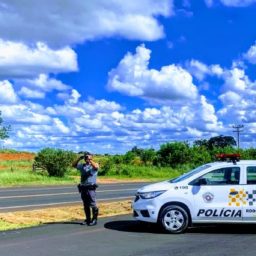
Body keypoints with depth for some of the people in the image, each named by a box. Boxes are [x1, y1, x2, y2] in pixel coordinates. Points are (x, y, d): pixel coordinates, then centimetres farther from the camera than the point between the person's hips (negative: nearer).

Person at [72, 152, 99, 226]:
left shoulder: (94, 165, -1)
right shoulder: (82, 166, 14)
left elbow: (96, 166, -23)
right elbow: (74, 165, 11)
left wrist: (90, 159, -19)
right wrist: (79, 158, 0)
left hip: (91, 188, -5)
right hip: (83, 188, 5)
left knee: (92, 204, -4)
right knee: (86, 205, 11)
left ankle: (94, 219, 6)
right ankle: (88, 219, 19)